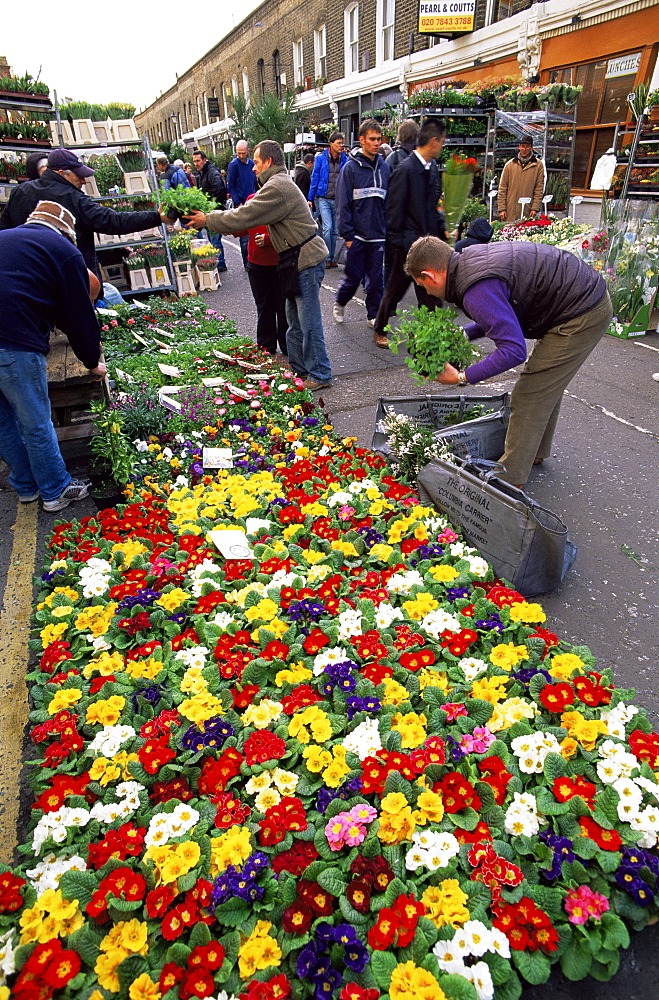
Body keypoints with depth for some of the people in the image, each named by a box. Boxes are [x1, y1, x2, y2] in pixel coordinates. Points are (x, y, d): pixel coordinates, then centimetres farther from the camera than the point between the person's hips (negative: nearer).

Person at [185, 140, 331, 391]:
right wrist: (212, 217, 13)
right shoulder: (280, 183, 19)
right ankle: (299, 369, 25)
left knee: (309, 322, -5)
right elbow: (247, 212, 20)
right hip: (297, 260, 11)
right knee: (294, 321, 15)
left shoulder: (277, 187, -16)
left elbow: (243, 218, -16)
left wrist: (208, 220, -5)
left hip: (306, 260, -11)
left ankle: (319, 375, 3)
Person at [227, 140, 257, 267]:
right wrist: (238, 204, -14)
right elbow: (230, 186, -6)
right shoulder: (234, 165, -5)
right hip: (241, 204, -5)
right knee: (244, 235, -5)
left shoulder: (252, 164, 11)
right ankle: (247, 263, 0)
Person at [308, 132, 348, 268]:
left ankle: (331, 258, 16)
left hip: (338, 200, 2)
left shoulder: (345, 160, 7)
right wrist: (310, 198, 3)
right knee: (327, 227, -15)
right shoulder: (321, 158, 3)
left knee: (334, 230, 6)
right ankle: (327, 257, -4)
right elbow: (315, 179, 6)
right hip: (323, 199, -2)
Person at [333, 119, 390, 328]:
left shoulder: (384, 167, 9)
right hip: (357, 236, -3)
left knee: (376, 279, 5)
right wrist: (347, 235, -11)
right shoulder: (351, 168, -3)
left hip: (378, 235, 4)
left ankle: (373, 315, 17)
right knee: (353, 277, 3)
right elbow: (343, 205, -6)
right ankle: (339, 303, 29)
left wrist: (388, 230, 8)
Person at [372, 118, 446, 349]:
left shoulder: (432, 166, 11)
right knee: (395, 290, 6)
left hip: (427, 239, 7)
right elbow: (394, 208, -13)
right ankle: (380, 330, 25)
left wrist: (442, 228, 9)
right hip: (407, 242, -7)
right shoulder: (405, 169, -14)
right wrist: (396, 242, -14)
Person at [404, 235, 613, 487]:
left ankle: (510, 478, 5)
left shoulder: (478, 291, -28)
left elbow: (514, 351, -29)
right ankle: (535, 452, 42)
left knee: (528, 398, -6)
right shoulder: (468, 257, 4)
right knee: (547, 383, 23)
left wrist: (462, 378, -24)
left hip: (583, 314, -10)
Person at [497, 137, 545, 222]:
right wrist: (501, 208, -2)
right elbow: (502, 189, 6)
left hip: (528, 211, -1)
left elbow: (539, 190, 4)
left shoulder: (538, 165, 7)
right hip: (510, 212, 1)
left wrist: (535, 208, -7)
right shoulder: (509, 164, 9)